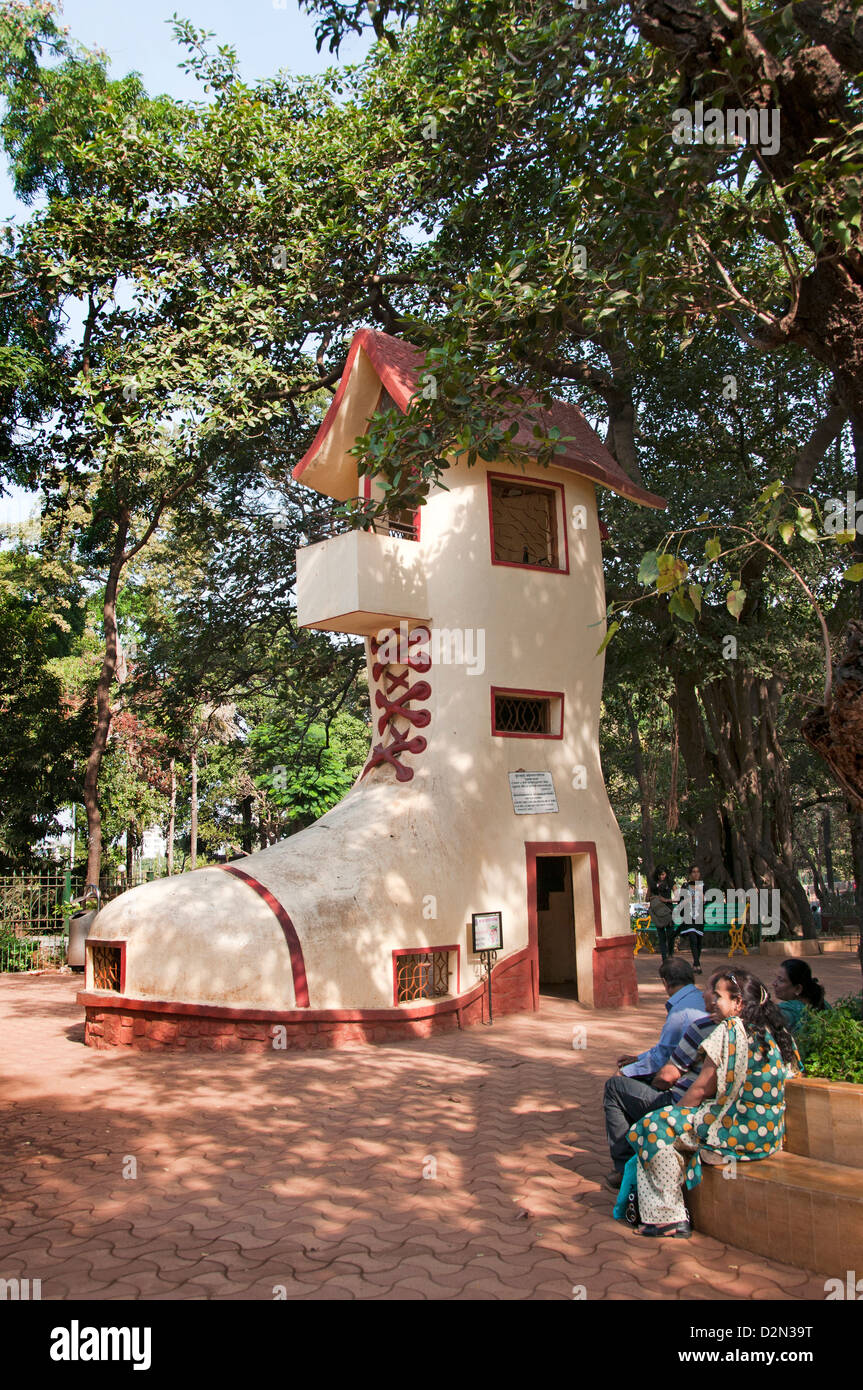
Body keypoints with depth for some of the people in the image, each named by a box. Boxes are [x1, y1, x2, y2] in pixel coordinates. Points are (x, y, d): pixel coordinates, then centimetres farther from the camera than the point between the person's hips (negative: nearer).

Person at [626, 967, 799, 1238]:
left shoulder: (730, 1030, -15)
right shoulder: (776, 1032, 8)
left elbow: (701, 1088, -12)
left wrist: (678, 1112, 8)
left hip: (739, 1131, -9)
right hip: (770, 1133, 9)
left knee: (653, 1128, -4)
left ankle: (670, 1217, 3)